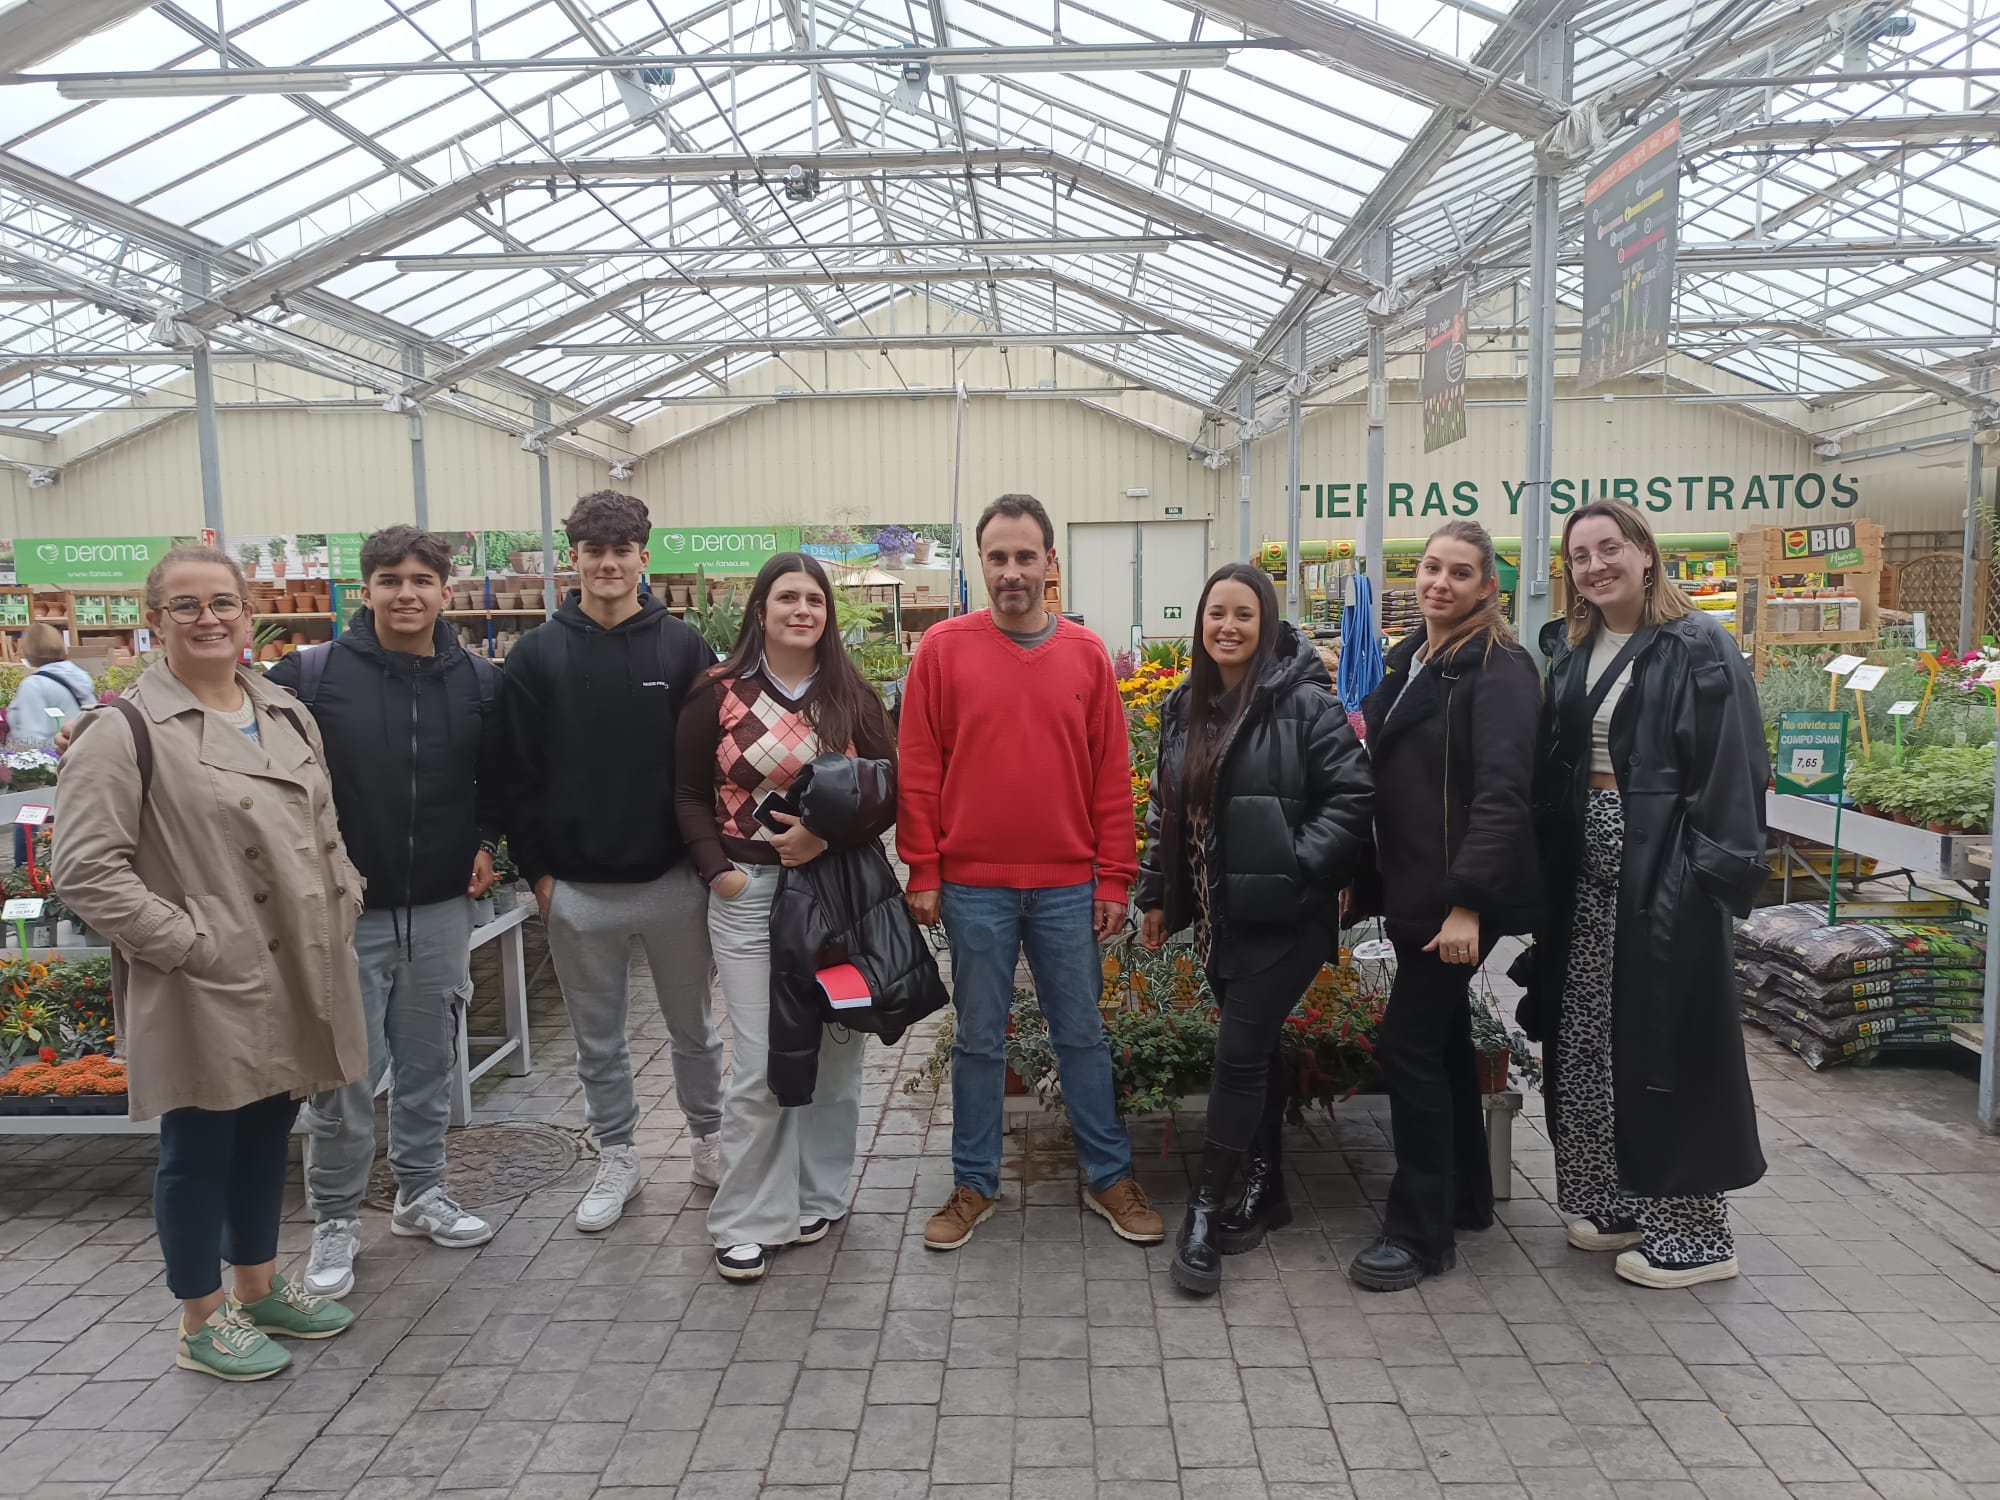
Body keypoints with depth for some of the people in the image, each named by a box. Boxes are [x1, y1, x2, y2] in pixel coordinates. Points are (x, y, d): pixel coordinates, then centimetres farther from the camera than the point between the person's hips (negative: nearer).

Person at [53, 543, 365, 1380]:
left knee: (268, 1134, 19)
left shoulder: (285, 714, 10)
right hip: (205, 990, -6)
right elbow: (85, 870, -15)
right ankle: (202, 1322, 26)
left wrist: (343, 912, 7)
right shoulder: (126, 729, -11)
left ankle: (259, 1286, 37)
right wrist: (188, 941, -18)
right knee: (200, 1148, 9)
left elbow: (324, 831, 18)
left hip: (294, 978, 7)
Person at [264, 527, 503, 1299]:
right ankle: (335, 1221, 21)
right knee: (342, 1077, 3)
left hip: (442, 910, 3)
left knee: (429, 1062, 15)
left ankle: (421, 1192, 32)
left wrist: (485, 841, 3)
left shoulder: (480, 682, 3)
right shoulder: (309, 675, -8)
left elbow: (499, 776, 16)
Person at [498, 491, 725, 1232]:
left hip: (673, 879, 0)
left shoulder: (683, 648, -2)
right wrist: (536, 869, -4)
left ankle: (710, 1141, 33)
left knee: (693, 1026, 15)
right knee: (598, 1037, 13)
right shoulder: (538, 656, -1)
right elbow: (519, 774, -1)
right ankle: (617, 1158, 30)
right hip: (579, 888, 1)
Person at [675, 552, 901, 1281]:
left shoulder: (853, 695, 5)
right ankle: (744, 1221, 13)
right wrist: (717, 869, -7)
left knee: (832, 1054, 8)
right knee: (758, 1067, -2)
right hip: (748, 894, -2)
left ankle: (817, 1197, 27)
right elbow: (690, 794, 5)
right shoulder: (720, 693, 0)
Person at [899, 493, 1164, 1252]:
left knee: (1082, 1034, 12)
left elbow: (1112, 775, 4)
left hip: (1069, 885, 1)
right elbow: (919, 769, -2)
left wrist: (1113, 877, 1)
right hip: (973, 885, -1)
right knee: (979, 1039, 11)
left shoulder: (1086, 654, 2)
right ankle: (974, 1184, 25)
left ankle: (1108, 1176, 26)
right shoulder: (943, 648, -3)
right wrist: (923, 873, -4)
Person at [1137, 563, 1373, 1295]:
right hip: (1218, 915, 6)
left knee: (1239, 1051, -7)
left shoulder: (1304, 702, -12)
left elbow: (1353, 796, -14)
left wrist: (1297, 867, -17)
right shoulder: (1184, 708, 8)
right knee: (1257, 1046, 16)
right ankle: (1265, 1189, 30)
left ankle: (1206, 1211, 5)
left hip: (1283, 917, -6)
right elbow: (1164, 808, 16)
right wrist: (1157, 896, 16)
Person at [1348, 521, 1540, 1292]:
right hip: (1411, 892, 8)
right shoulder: (1407, 660, 12)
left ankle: (1420, 1230, 6)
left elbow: (1502, 793, -21)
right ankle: (1464, 1196, 33)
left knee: (1407, 1045, -7)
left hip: (1460, 896, -8)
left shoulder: (1499, 668, -12)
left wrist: (1469, 901, -27)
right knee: (1442, 1039, 17)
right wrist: (1371, 880, 12)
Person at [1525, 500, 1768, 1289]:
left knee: (1667, 1045, 0)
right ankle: (1620, 1201, 26)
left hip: (1665, 875, -7)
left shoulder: (1699, 649, -8)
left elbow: (1731, 774, -13)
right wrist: (1544, 872, 5)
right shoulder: (1571, 654, 12)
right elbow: (1549, 773, 11)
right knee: (1591, 1043, 11)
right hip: (1584, 876, 7)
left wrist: (1717, 876, -18)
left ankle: (1694, 1230, 13)